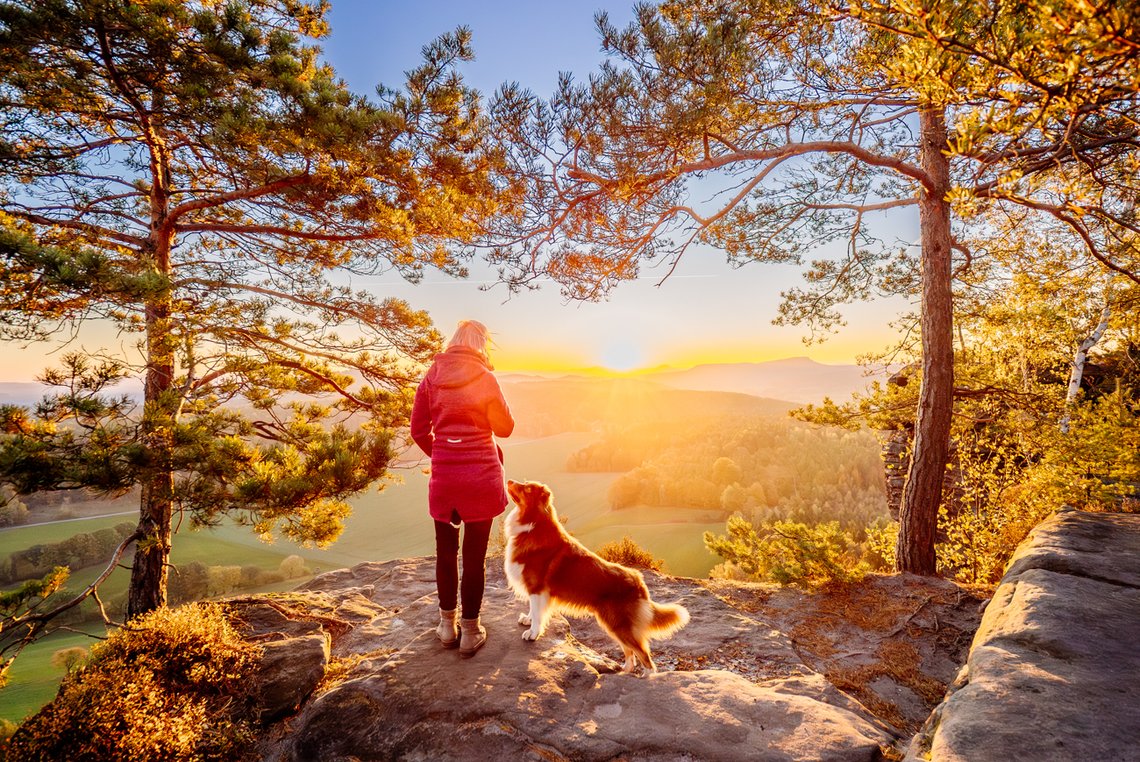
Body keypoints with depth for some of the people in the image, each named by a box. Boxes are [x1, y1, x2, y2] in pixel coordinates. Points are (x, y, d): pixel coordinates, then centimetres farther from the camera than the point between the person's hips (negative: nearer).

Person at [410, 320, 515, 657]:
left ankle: (448, 626, 31)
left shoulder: (432, 377, 2)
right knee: (474, 554, 7)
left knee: (445, 551, 17)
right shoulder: (483, 378, -8)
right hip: (481, 476, -3)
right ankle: (470, 633, 19)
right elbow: (505, 427, 0)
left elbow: (418, 429, 3)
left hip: (443, 475, 3)